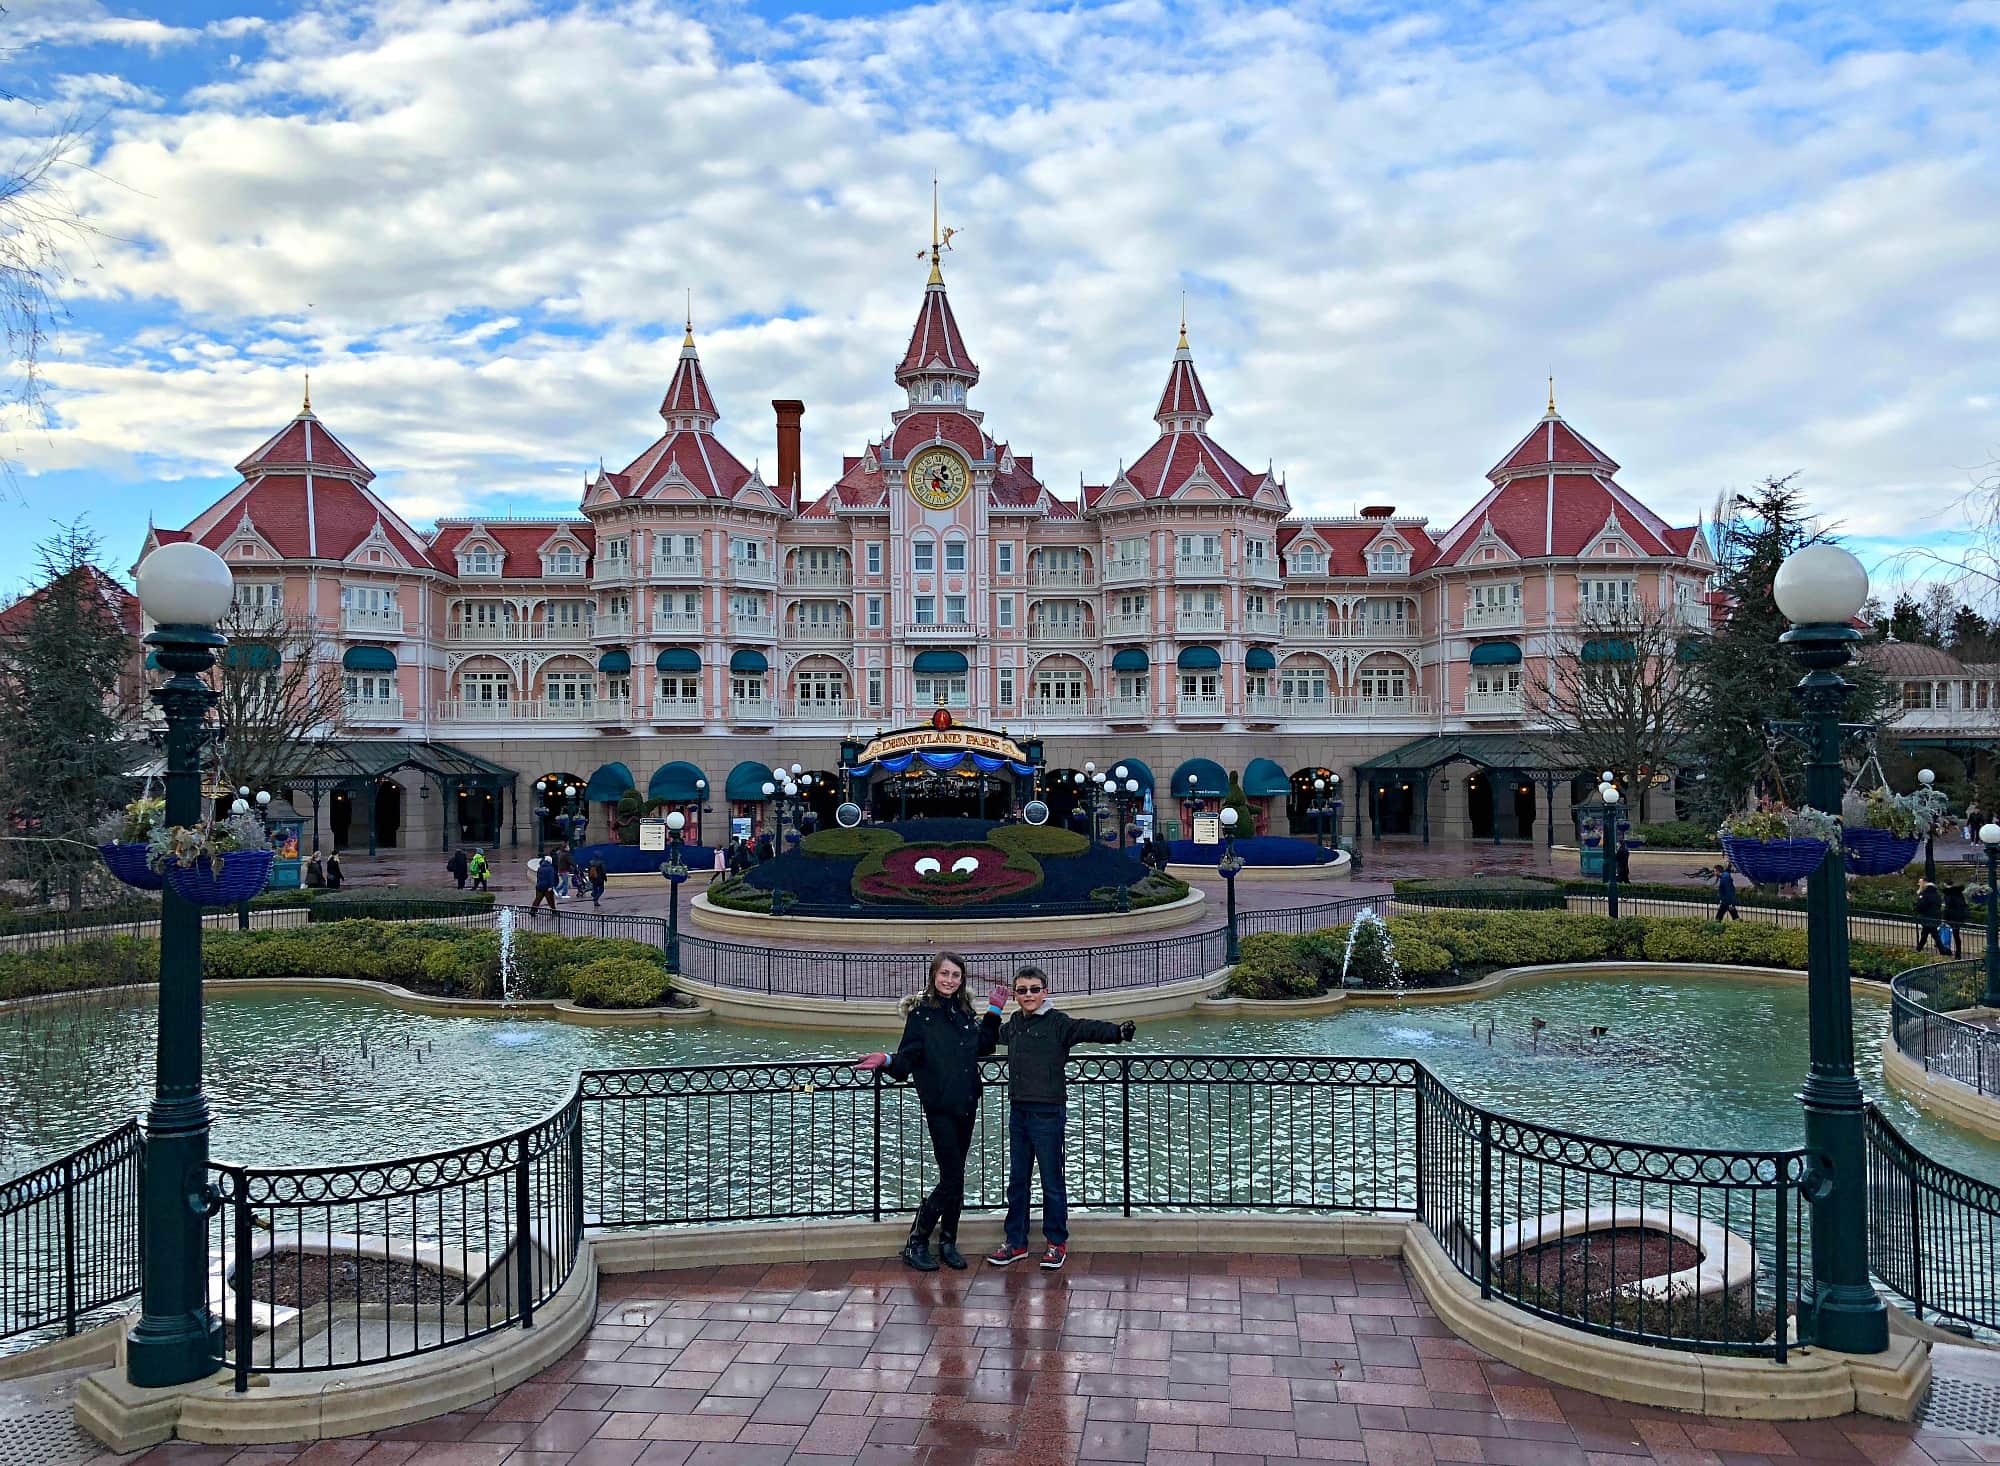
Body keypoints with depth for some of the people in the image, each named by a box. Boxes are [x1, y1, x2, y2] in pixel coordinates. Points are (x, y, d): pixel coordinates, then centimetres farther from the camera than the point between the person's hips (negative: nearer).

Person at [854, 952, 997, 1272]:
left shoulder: (964, 1011, 9)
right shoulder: (921, 1013, -8)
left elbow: (984, 1048, 21)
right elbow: (907, 1060, -12)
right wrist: (887, 1061, -31)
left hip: (966, 1105, 6)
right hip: (939, 1107, -6)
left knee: (956, 1178, 10)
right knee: (951, 1179, -8)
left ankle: (948, 1243, 23)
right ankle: (915, 1244, 5)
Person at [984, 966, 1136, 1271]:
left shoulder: (1057, 1023, -10)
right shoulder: (1013, 1024, 10)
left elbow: (1089, 1029, -27)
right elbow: (993, 1036, 32)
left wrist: (1118, 1032, -43)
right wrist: (993, 1011, 19)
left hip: (1048, 1112, -6)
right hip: (1018, 1110, 6)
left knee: (1052, 1180, 3)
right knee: (1017, 1179, 13)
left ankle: (1057, 1243, 17)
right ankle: (1015, 1242, 23)